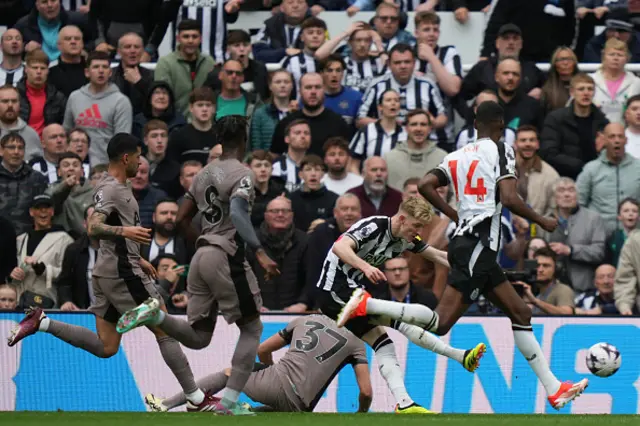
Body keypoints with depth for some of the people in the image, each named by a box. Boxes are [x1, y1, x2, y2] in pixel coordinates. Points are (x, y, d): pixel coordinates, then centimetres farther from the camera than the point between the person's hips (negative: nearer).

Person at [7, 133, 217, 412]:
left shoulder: (118, 188, 17)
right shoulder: (110, 189, -14)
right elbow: (93, 228, -27)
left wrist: (138, 260, 34)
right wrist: (125, 231, -42)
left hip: (106, 273, 10)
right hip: (123, 274, -10)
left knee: (105, 347, 9)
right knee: (165, 331, -4)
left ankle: (42, 323, 4)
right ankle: (197, 400, -1)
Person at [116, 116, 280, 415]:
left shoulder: (204, 174, 16)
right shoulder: (241, 174, -7)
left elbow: (182, 219, 19)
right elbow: (238, 215, -24)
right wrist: (260, 253, -30)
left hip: (201, 256, 7)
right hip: (227, 258, -7)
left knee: (197, 338, 11)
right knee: (252, 328, 7)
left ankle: (154, 315, -16)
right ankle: (228, 401, -1)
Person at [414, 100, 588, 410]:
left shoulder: (457, 155, 17)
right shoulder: (500, 150, -4)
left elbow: (425, 185, 6)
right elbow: (508, 199, -15)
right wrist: (542, 222, -1)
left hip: (465, 242, 9)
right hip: (478, 245, -9)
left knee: (520, 313, 12)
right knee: (440, 323, -15)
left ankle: (554, 389, 12)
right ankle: (367, 305, -24)